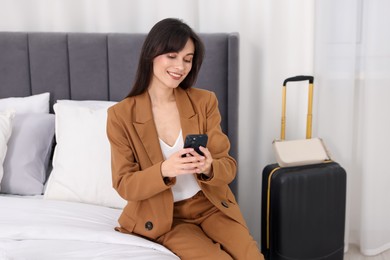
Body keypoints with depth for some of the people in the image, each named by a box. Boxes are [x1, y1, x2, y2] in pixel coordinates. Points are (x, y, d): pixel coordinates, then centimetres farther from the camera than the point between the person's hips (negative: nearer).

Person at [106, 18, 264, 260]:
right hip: (163, 217, -2)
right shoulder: (121, 115, -10)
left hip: (211, 205, 3)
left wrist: (208, 168, -28)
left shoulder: (205, 101, -5)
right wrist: (164, 170, -29)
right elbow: (124, 185, -10)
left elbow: (228, 166, -4)